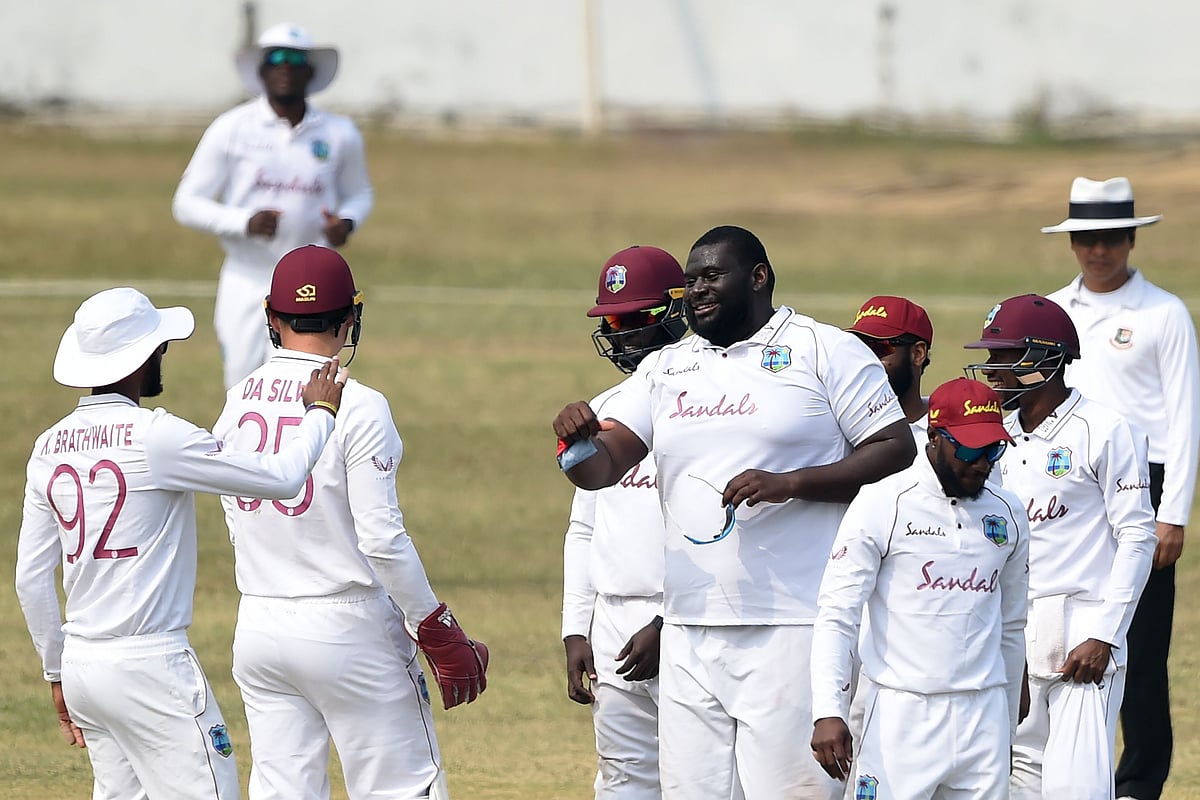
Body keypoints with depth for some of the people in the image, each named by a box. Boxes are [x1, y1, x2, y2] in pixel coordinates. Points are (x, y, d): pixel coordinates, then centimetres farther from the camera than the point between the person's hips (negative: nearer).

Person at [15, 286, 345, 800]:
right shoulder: (153, 435, -13)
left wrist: (57, 672, 20)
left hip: (82, 662, 8)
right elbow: (282, 478, -12)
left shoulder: (50, 447, 8)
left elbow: (32, 578, 11)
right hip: (149, 662, -8)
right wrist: (319, 412, 5)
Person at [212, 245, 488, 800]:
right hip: (347, 627, -6)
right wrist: (438, 630, -10)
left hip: (258, 627, 6)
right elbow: (382, 538, -17)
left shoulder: (237, 404, 4)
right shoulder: (358, 406, -14)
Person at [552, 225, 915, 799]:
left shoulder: (825, 352, 0)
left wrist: (789, 483, -16)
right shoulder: (666, 369, 16)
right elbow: (602, 467, 10)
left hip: (792, 629, -6)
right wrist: (579, 440, -15)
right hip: (690, 637, 6)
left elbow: (897, 451, -5)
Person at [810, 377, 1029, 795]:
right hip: (902, 713, -4)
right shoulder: (882, 505, -4)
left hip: (984, 714, 5)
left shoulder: (1007, 513, 12)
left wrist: (1007, 729, 24)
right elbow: (835, 616, -8)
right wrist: (828, 713, -19)